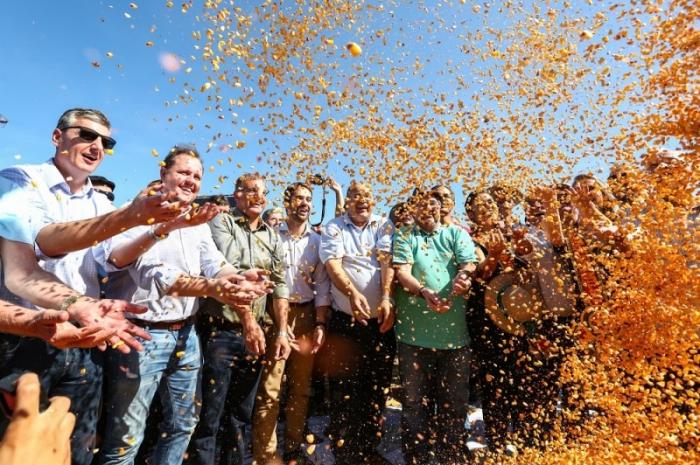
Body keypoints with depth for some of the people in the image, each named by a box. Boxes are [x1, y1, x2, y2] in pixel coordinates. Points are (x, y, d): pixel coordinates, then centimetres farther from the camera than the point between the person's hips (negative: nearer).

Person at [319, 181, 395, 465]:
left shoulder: (383, 226, 7)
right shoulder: (334, 228, 2)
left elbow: (388, 263, -7)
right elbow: (333, 264, -12)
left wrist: (387, 298, -22)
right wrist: (352, 293, -29)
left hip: (381, 319, 2)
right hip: (346, 319, -2)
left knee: (378, 388, 14)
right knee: (344, 391, 7)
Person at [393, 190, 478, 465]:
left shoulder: (457, 234, 11)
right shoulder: (404, 238, 6)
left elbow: (469, 264, -5)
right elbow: (402, 272, -8)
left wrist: (464, 277, -29)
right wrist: (424, 292, -28)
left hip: (454, 331, 2)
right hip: (415, 333, -1)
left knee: (454, 402, 14)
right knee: (416, 403, 9)